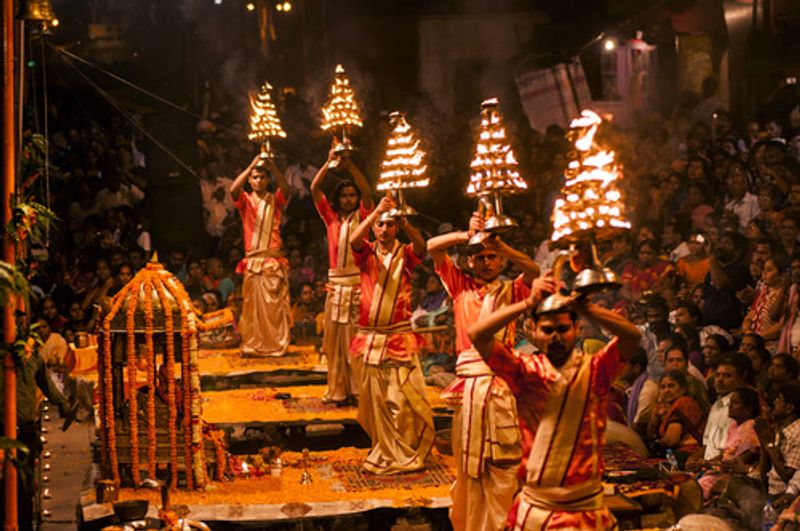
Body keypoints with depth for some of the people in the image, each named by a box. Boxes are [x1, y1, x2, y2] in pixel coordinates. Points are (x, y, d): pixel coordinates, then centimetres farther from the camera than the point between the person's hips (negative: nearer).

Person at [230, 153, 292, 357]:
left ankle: (277, 345, 1)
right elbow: (233, 189, -12)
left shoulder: (275, 200, 10)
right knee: (253, 305, 0)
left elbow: (286, 188, -12)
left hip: (273, 260, 0)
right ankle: (252, 346, 4)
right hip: (252, 261, 0)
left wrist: (272, 166, -23)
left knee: (275, 305, -2)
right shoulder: (246, 201, 10)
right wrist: (251, 166, -16)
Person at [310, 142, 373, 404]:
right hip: (335, 283, 3)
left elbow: (367, 191, -11)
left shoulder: (362, 216, 5)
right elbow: (314, 189, 3)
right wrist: (330, 162, -7)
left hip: (358, 282, -3)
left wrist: (350, 165, -18)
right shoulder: (331, 217, 10)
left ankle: (360, 388, -1)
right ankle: (338, 389, 10)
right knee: (335, 337, 4)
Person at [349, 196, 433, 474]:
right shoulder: (367, 253, 6)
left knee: (404, 398, -5)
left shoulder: (404, 254, 4)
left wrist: (404, 223, -36)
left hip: (399, 336, -2)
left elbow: (421, 246, -19)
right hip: (370, 337, 2)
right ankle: (386, 453, 17)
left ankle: (406, 453, 7)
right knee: (376, 399, 7)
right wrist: (376, 212, -28)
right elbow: (353, 240, -17)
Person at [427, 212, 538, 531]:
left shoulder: (511, 290, 11)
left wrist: (499, 245, -20)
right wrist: (467, 235, -9)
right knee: (468, 462, 6)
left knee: (504, 463, -4)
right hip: (468, 382, 1)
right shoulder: (461, 286, 14)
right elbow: (432, 247, 5)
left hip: (503, 381, -1)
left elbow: (534, 270, -10)